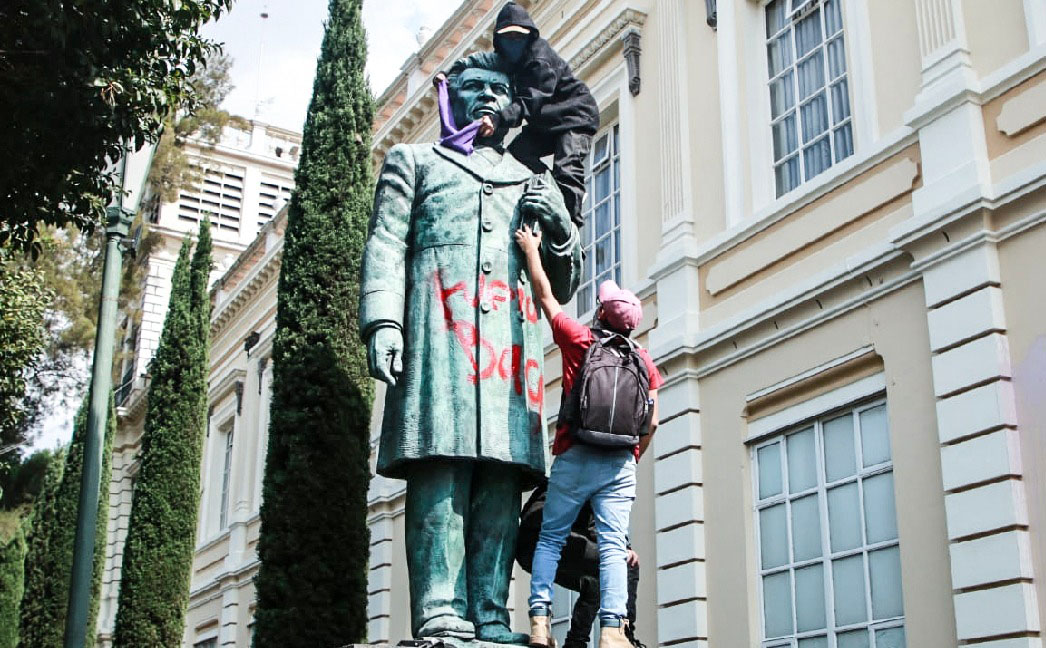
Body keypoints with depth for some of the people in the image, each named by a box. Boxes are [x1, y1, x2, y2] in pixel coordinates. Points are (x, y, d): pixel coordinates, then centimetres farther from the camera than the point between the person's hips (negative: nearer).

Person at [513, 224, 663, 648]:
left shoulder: (579, 340, 3)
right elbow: (652, 423, 9)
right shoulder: (645, 362, 11)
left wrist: (531, 248, 23)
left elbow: (544, 296, 12)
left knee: (550, 537, 7)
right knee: (613, 545, -2)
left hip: (576, 458, -2)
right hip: (621, 463, 2)